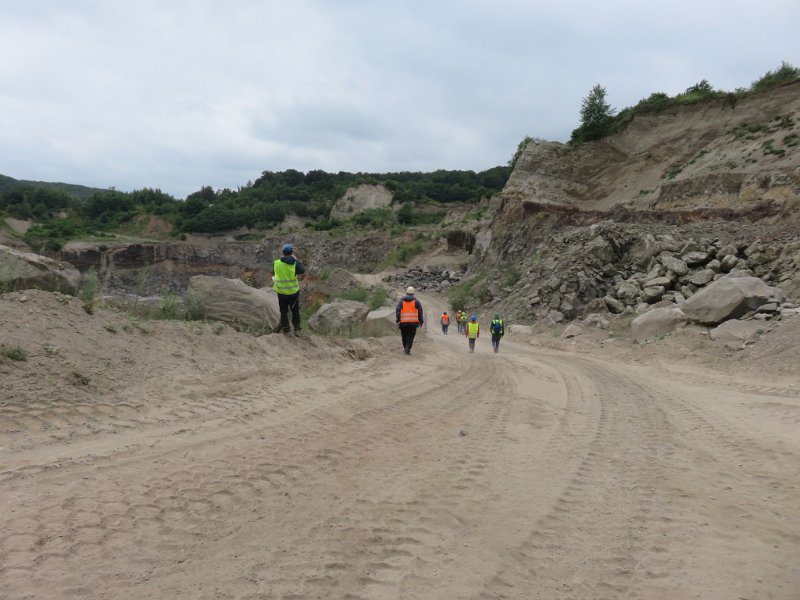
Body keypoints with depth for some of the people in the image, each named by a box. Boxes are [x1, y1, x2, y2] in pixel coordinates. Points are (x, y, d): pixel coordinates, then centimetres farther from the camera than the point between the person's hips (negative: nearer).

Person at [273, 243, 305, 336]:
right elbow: (303, 271, -1)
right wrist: (297, 260, 1)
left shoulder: (276, 263, -11)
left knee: (283, 312, 16)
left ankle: (285, 330, 17)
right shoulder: (295, 264, -16)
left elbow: (273, 273, 4)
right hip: (294, 292, -1)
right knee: (295, 311, 17)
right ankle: (297, 329, 15)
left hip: (281, 292, 1)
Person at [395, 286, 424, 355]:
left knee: (404, 336, 15)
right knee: (411, 336, 2)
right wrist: (421, 321, 10)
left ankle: (405, 348, 26)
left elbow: (398, 310, -3)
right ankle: (408, 349, -13)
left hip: (403, 322, 1)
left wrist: (397, 320, -4)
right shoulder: (416, 301, 4)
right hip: (413, 322, -1)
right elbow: (420, 312, 3)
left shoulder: (401, 300, 5)